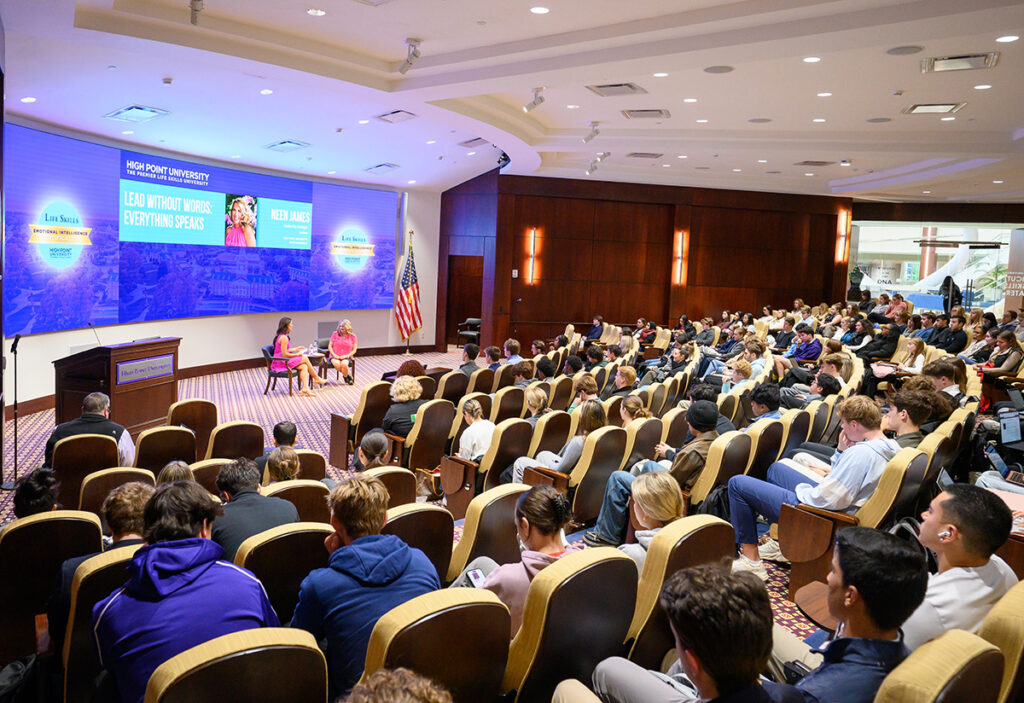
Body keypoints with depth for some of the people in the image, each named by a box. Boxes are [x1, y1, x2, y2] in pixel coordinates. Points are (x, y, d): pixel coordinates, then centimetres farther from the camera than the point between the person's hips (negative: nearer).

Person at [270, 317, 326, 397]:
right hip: (281, 363, -10)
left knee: (304, 367, -4)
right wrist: (297, 354, -9)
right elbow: (284, 354, -20)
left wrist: (296, 349, 21)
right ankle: (317, 378, 6)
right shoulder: (284, 337, -17)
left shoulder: (280, 336, 15)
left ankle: (305, 388, -20)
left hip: (280, 362, 10)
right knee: (305, 358, -7)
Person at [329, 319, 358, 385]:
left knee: (344, 364, -35)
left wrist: (347, 355, -12)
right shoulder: (335, 334, 6)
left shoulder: (352, 336, 4)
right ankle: (348, 373, -6)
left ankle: (345, 376, -3)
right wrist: (334, 354, -10)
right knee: (336, 364, -34)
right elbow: (330, 346, 7)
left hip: (346, 357, -1)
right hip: (335, 357, 1)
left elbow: (354, 350, 5)